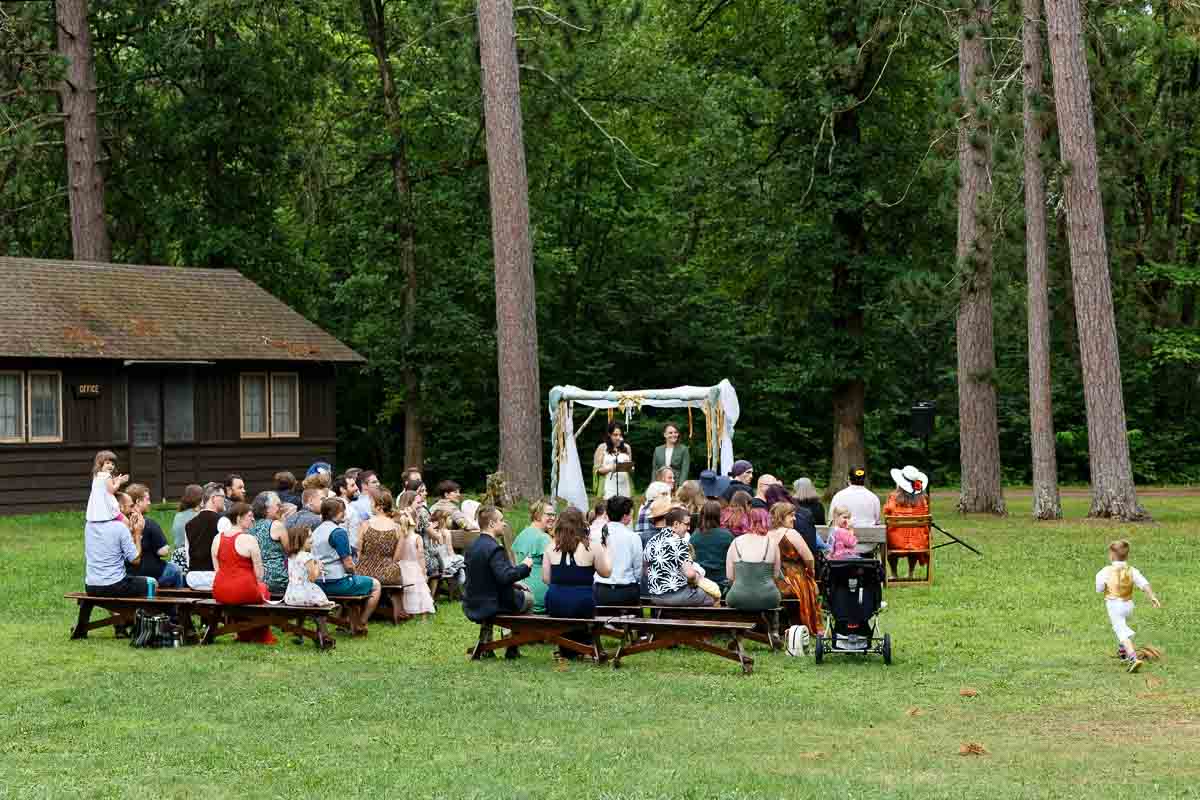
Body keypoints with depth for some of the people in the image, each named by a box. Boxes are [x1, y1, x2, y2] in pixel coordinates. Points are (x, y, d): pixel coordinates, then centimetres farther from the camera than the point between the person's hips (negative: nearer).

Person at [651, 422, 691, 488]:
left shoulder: (683, 449, 3)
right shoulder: (658, 450, 13)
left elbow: (684, 471, -3)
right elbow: (654, 470, 13)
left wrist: (680, 486, -13)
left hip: (677, 487, -3)